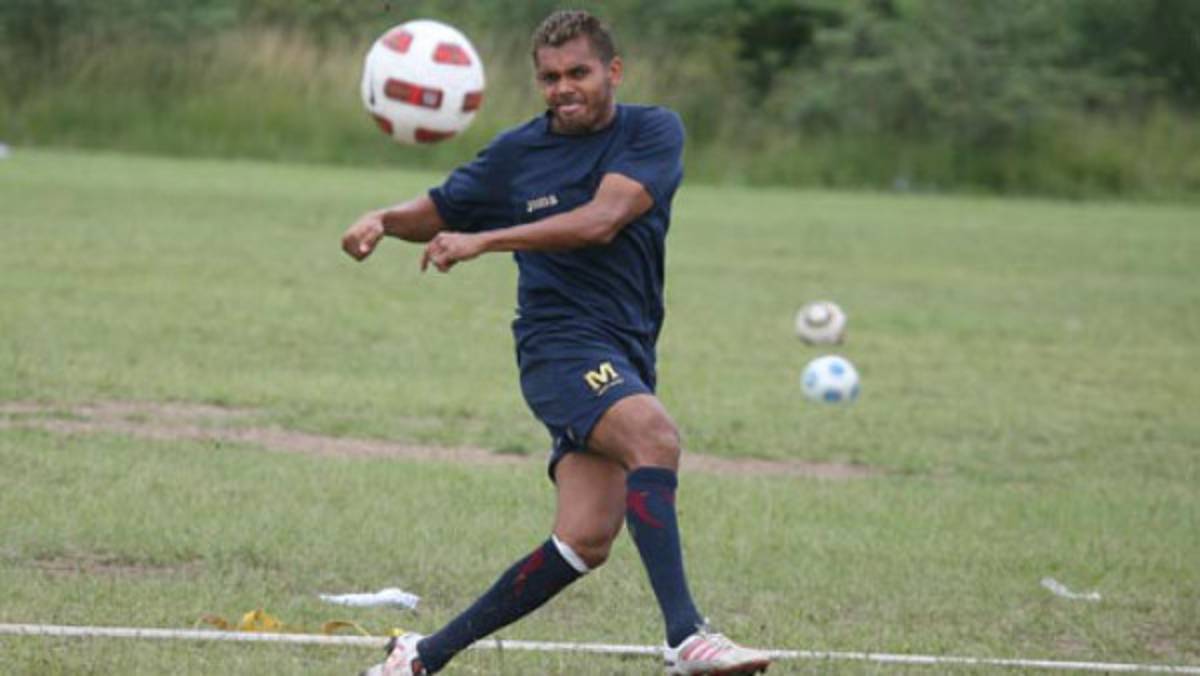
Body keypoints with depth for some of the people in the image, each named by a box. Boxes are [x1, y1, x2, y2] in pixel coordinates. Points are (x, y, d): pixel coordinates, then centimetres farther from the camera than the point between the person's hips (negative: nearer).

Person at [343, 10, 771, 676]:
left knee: (584, 542, -7)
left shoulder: (653, 133, 0)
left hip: (625, 358, 2)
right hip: (560, 343, -2)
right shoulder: (516, 153, 5)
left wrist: (483, 240, -21)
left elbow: (602, 219, -15)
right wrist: (384, 220, -4)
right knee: (655, 436, -32)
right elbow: (438, 212, 19)